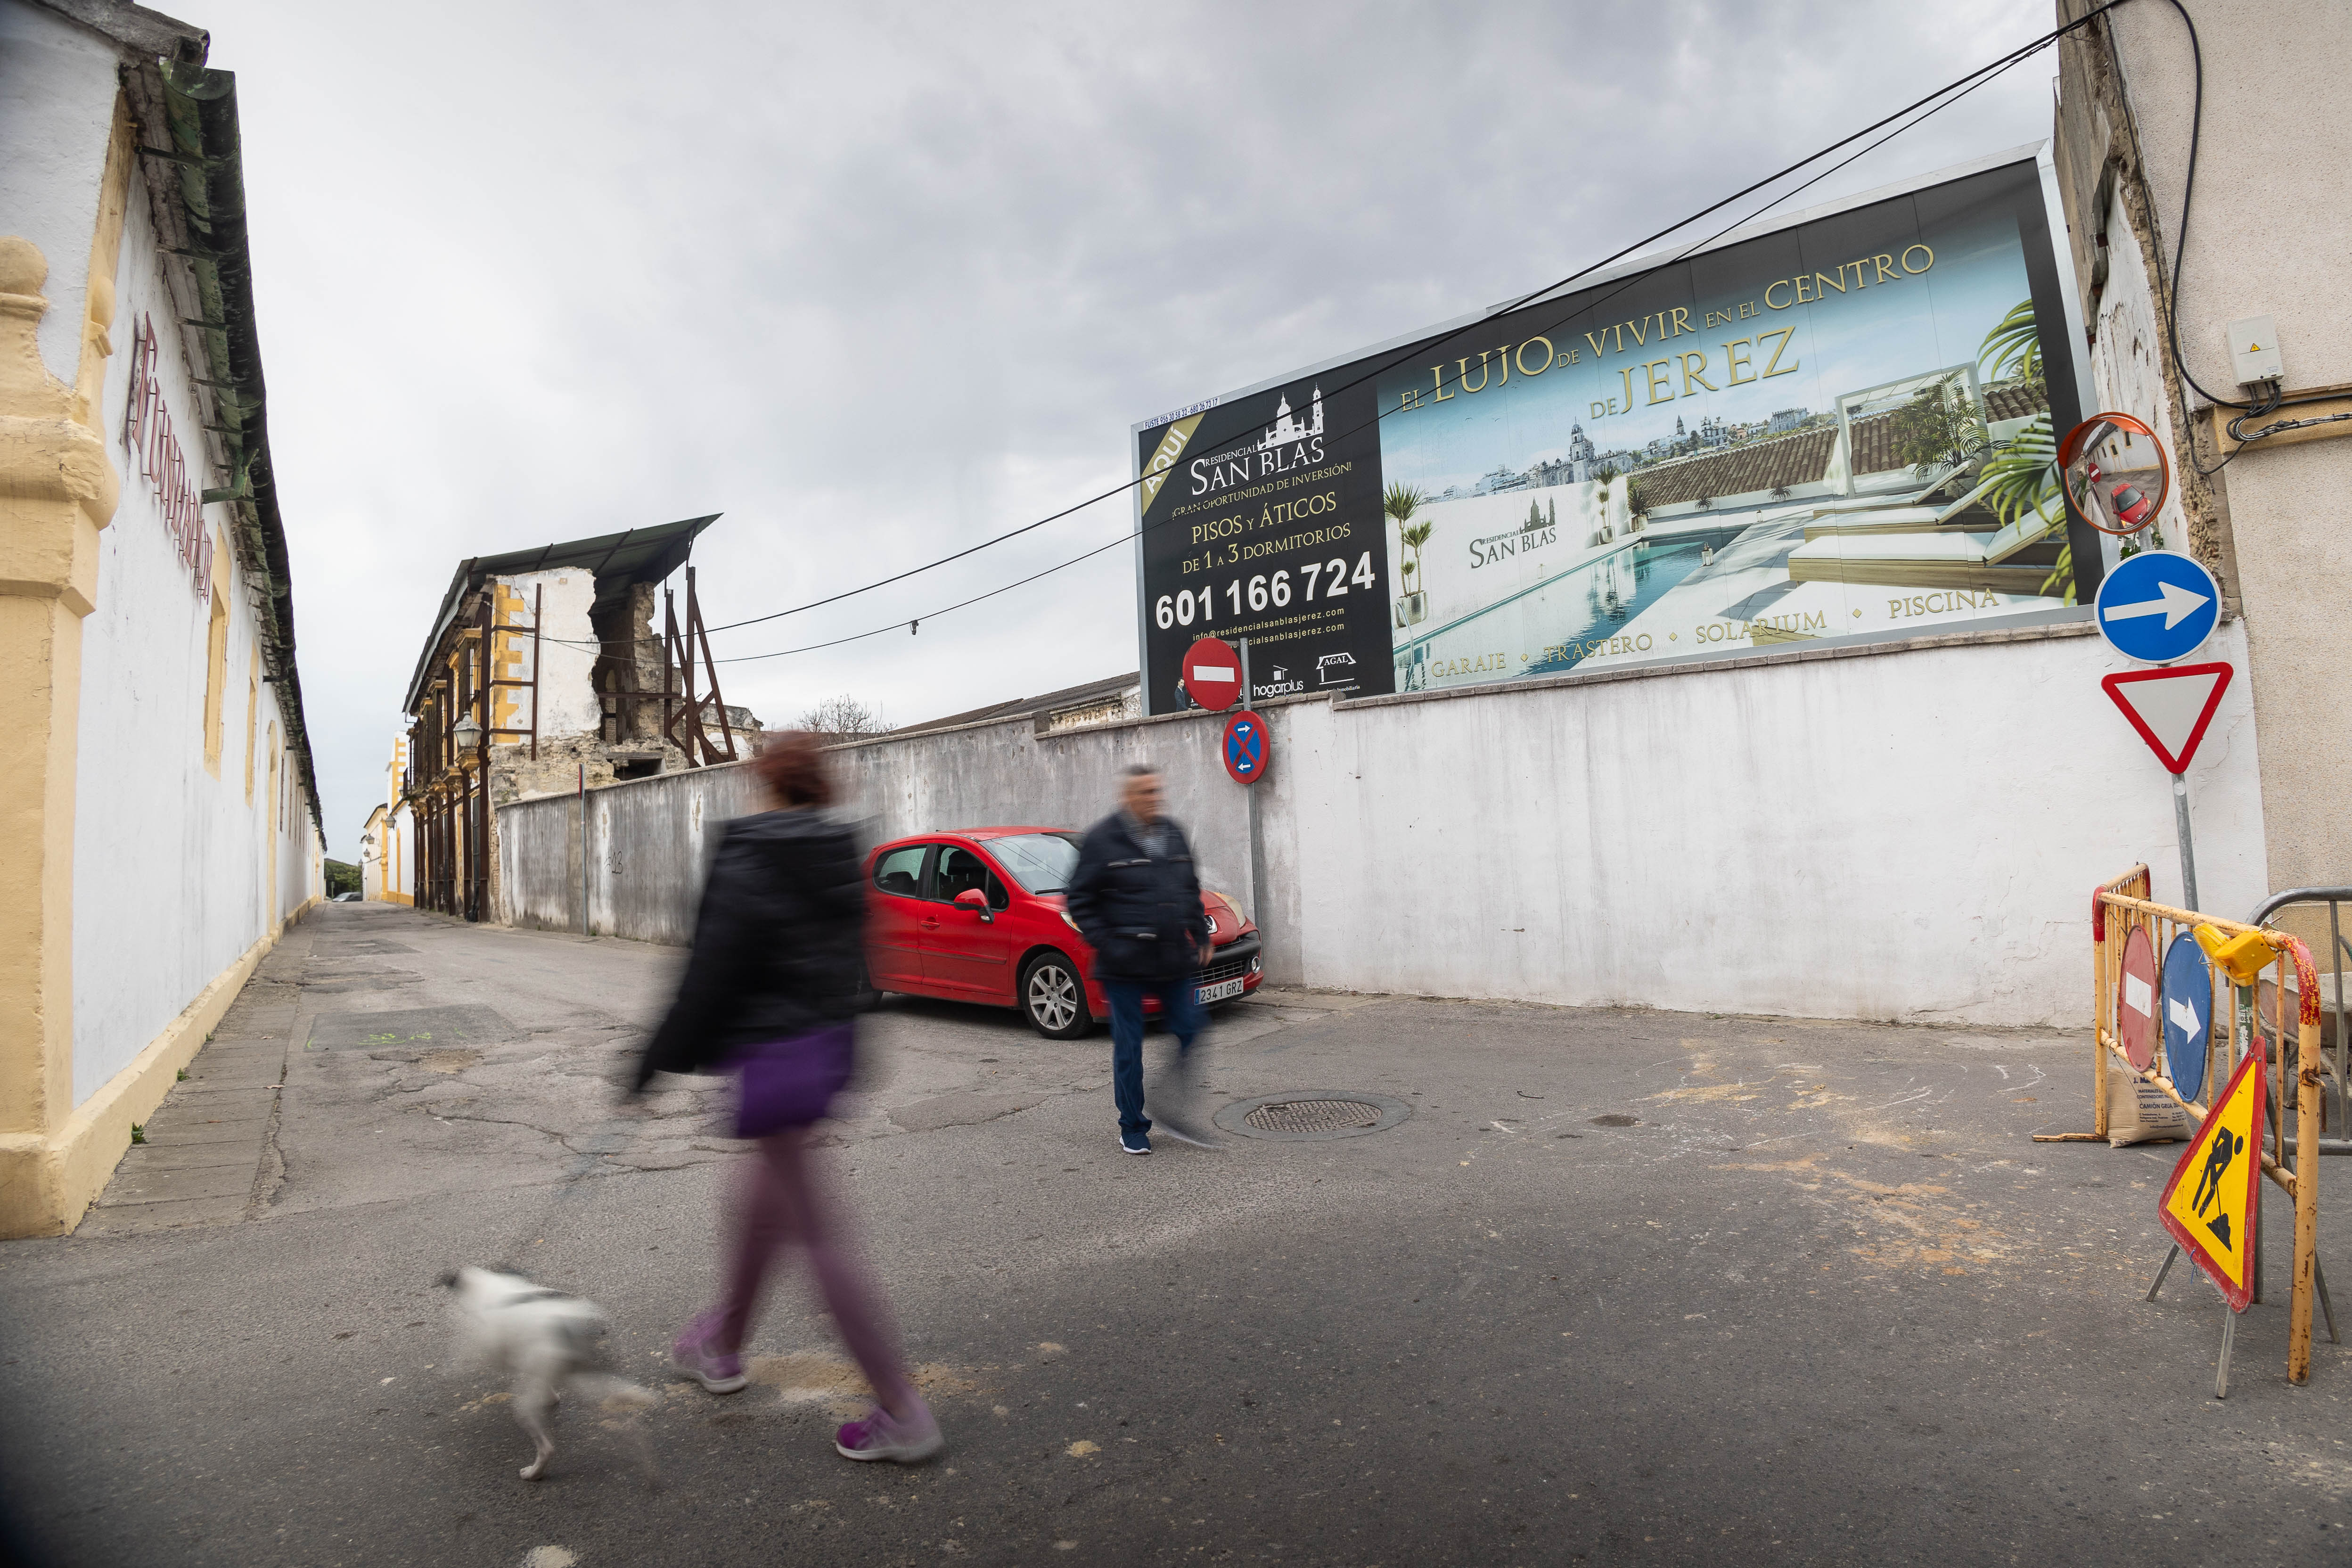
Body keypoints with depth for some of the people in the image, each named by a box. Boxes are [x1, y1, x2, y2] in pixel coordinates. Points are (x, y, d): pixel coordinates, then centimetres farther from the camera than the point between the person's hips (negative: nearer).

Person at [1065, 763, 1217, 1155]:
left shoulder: (1173, 834, 9)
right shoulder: (1102, 839, -8)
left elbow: (1191, 890, 20)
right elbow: (1080, 900, -7)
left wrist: (1200, 936, 13)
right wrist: (1104, 944, -14)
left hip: (1174, 960, 5)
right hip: (1126, 963, -5)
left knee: (1190, 1034, 5)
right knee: (1128, 1047, 4)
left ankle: (1174, 1114, 23)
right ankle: (1133, 1129, 19)